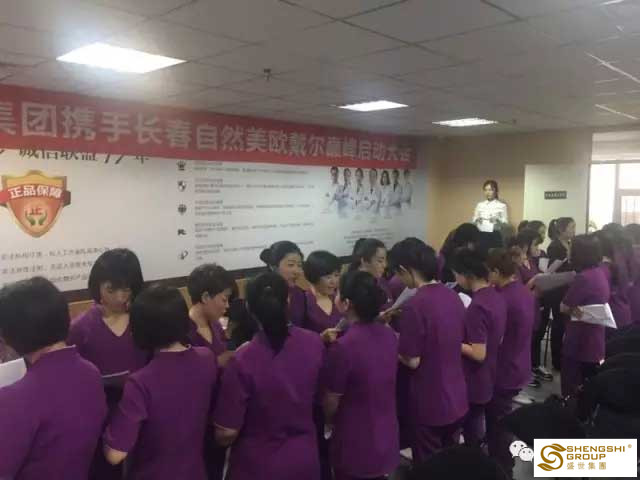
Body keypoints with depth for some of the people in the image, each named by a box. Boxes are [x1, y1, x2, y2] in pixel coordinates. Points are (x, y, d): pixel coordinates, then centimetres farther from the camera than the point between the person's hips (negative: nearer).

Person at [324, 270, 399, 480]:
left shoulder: (343, 347, -28)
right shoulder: (389, 335, -7)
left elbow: (331, 402, -15)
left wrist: (329, 421, 6)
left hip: (355, 446, -5)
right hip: (386, 438, 6)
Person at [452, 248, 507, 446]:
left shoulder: (477, 307, -27)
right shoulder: (497, 297, 1)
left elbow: (478, 354, -26)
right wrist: (465, 335, 10)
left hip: (474, 383, -9)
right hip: (489, 379, 9)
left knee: (472, 435, 8)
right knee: (477, 428, 23)